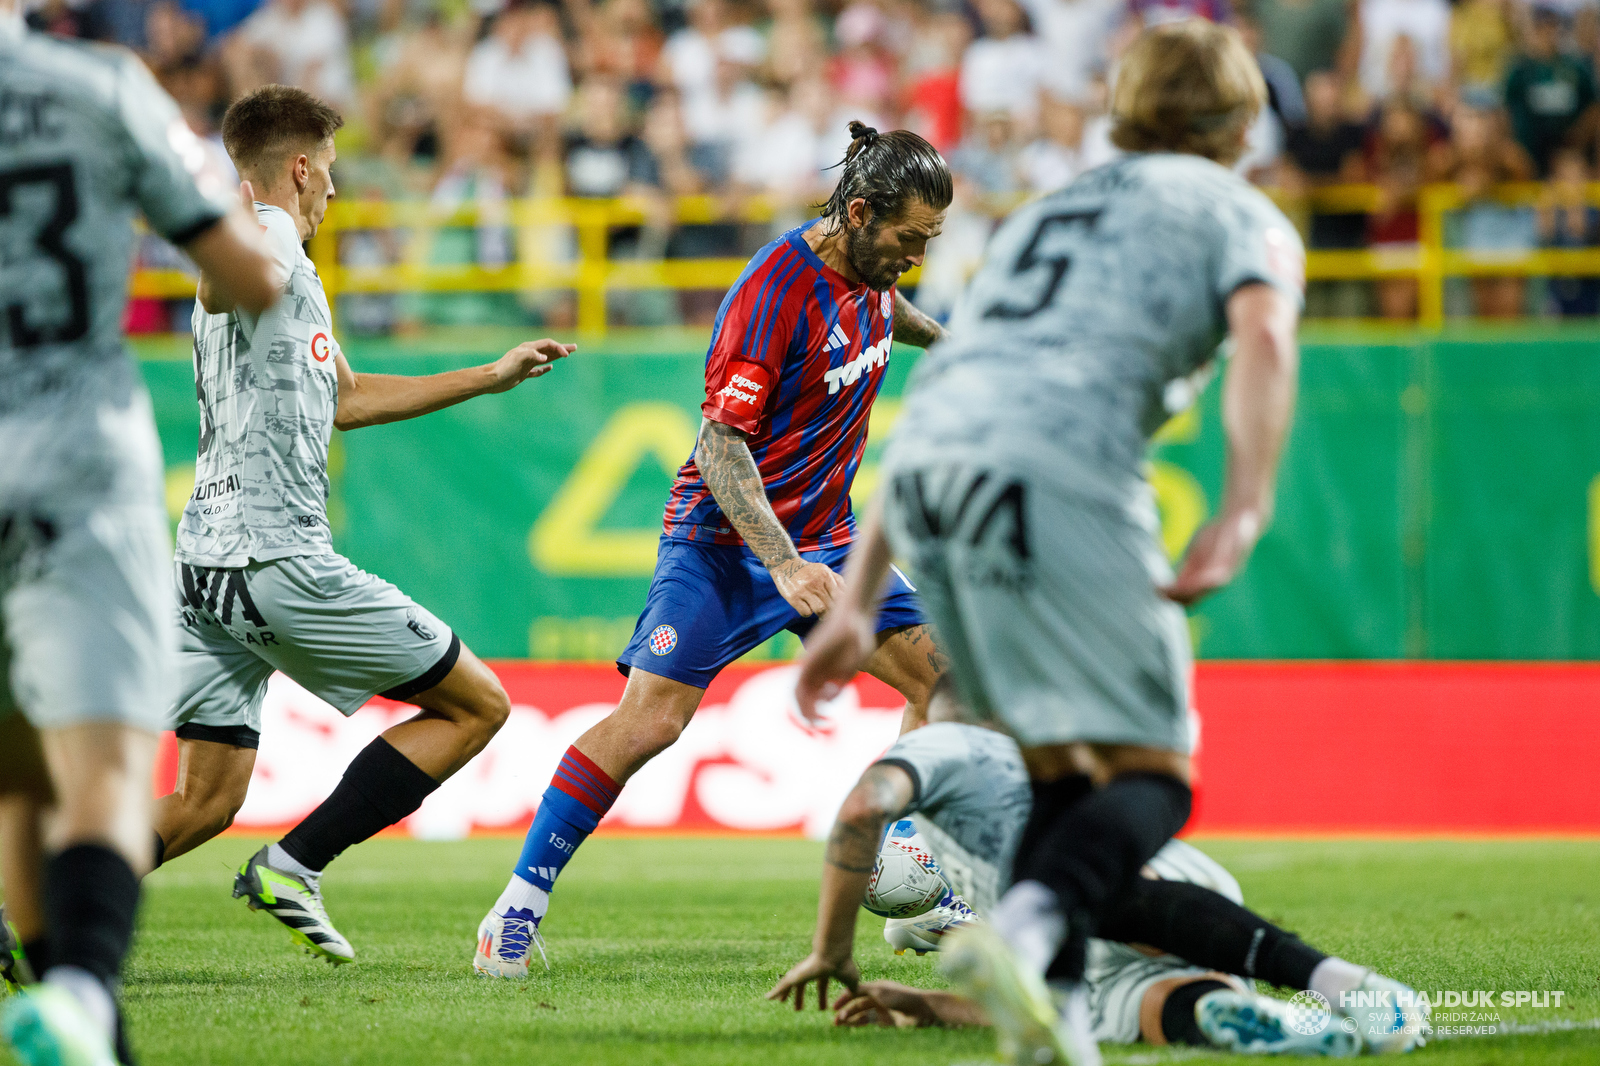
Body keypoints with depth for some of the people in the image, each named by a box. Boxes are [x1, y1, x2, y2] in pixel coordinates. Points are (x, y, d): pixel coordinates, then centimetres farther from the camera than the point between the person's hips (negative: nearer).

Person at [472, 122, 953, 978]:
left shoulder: (867, 273, 1)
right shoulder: (774, 289, -23)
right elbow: (720, 444, -25)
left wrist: (943, 338, 47)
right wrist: (782, 563, -33)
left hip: (822, 538, 8)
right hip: (723, 541, -8)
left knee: (938, 674, -1)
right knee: (647, 720, -18)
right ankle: (516, 911, -9)